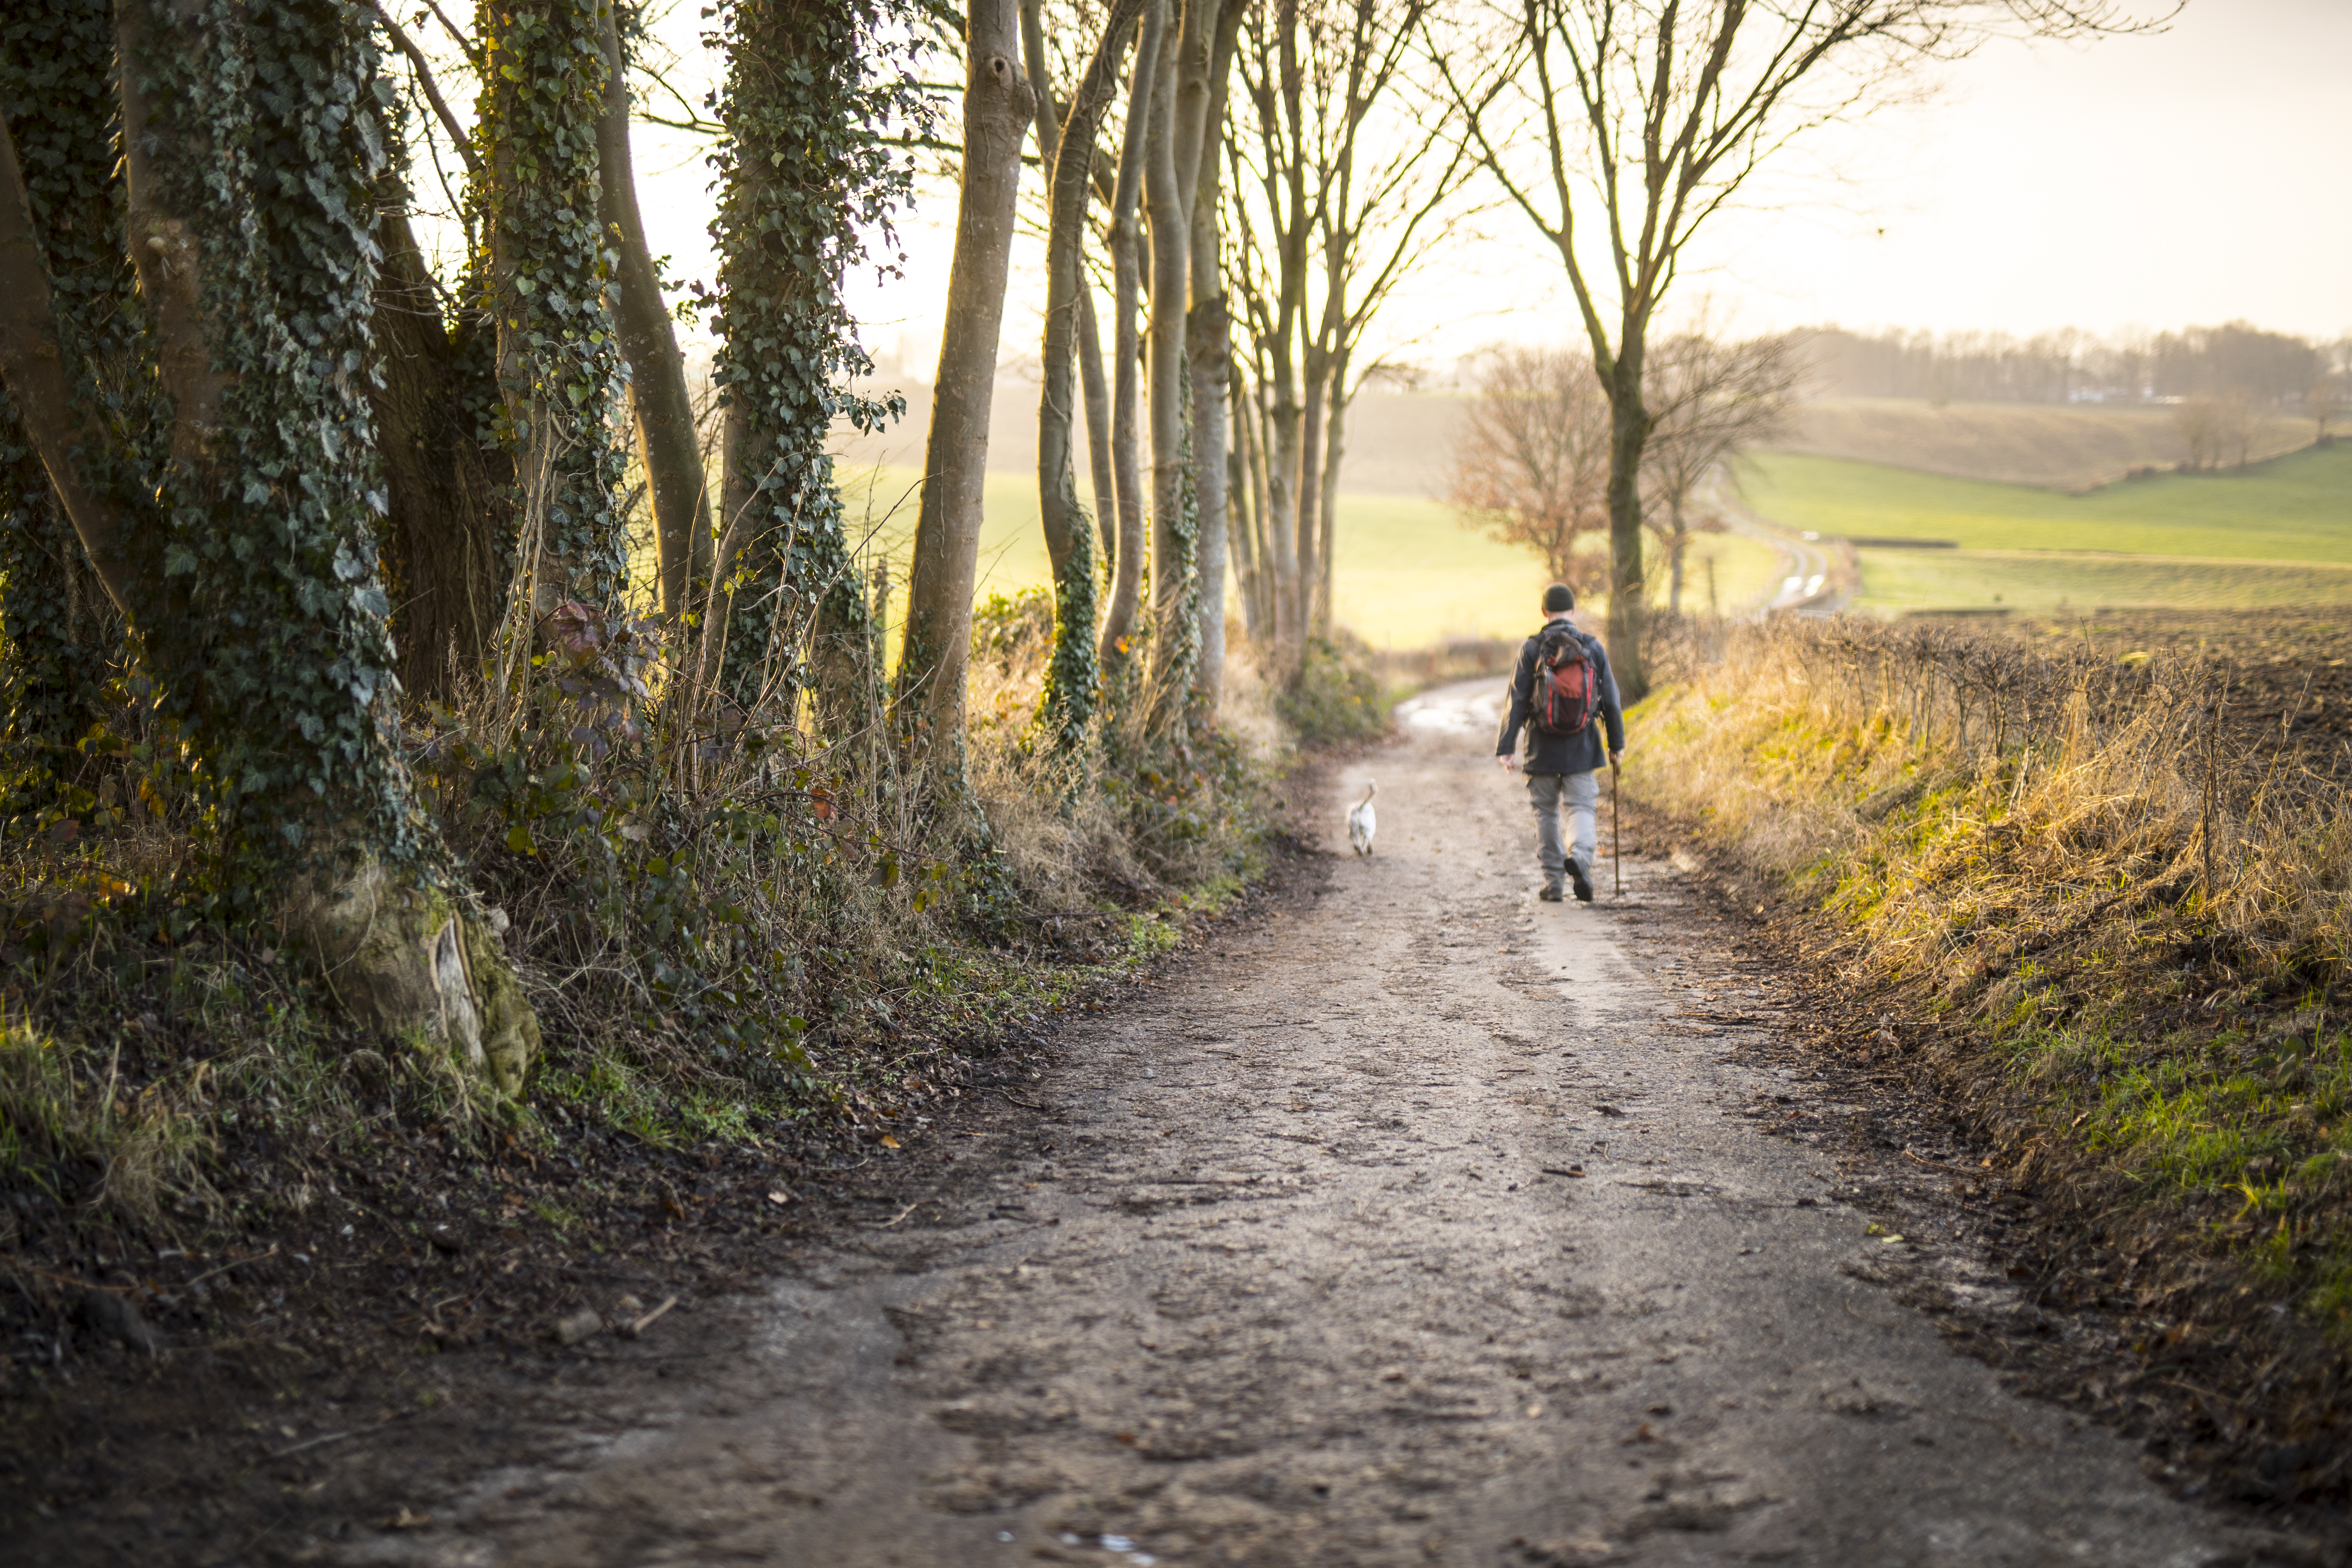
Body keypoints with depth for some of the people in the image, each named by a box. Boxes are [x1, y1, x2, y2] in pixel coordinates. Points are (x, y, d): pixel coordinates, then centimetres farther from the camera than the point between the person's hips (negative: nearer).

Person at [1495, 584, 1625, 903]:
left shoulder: (1531, 649, -6)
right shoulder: (1593, 648, 0)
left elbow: (1517, 702, -7)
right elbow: (1610, 701, 3)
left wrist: (1506, 747, -4)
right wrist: (1617, 743, 13)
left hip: (1543, 747, 0)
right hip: (1582, 747, 1)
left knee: (1546, 813, 11)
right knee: (1582, 808, 4)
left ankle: (1553, 884, 13)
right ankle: (1580, 856, -26)